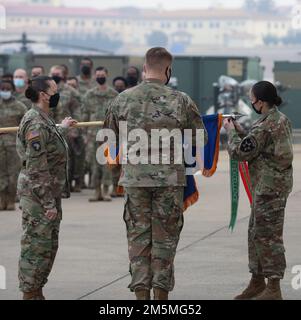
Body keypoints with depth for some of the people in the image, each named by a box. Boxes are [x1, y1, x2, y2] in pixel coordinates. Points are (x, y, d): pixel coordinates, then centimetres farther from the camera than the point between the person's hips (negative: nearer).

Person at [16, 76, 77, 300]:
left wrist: (62, 128, 54)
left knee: (49, 246, 14)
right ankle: (30, 294, 2)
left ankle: (37, 293, 21)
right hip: (38, 197, -10)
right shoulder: (36, 125, -19)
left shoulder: (44, 120, 12)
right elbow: (37, 169, -22)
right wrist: (48, 203, -22)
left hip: (50, 194, 10)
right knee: (37, 247, -5)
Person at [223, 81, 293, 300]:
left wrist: (231, 132, 2)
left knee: (267, 235, -7)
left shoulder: (265, 127, -20)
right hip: (270, 186, 10)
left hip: (269, 188, -10)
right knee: (256, 233, 17)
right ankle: (258, 281, 26)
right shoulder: (282, 120, 12)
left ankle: (274, 288, -4)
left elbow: (239, 152, -14)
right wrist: (240, 132, 14)